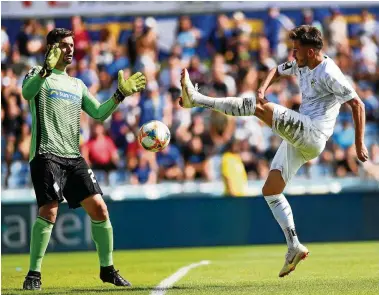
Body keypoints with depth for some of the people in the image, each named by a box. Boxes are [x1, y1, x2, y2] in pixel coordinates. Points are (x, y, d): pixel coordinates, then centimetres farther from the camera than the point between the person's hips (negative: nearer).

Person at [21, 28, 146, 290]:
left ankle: (107, 269, 12)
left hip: (74, 158, 6)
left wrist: (120, 95, 8)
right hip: (47, 155, -6)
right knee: (49, 211, -19)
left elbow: (99, 113, 21)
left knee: (99, 208, -2)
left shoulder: (77, 85, 23)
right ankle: (34, 273, -8)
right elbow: (27, 93, -19)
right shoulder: (39, 74, 4)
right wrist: (47, 69, -33)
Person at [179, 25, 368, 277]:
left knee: (260, 107, -23)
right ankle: (295, 248, 8)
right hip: (299, 139, 10)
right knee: (271, 190, 9)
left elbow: (358, 105, -11)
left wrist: (359, 143, -14)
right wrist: (263, 89, 7)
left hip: (313, 134, -10)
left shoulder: (329, 74, -11)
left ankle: (198, 99, -22)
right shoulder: (301, 65, 14)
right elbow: (277, 71, 30)